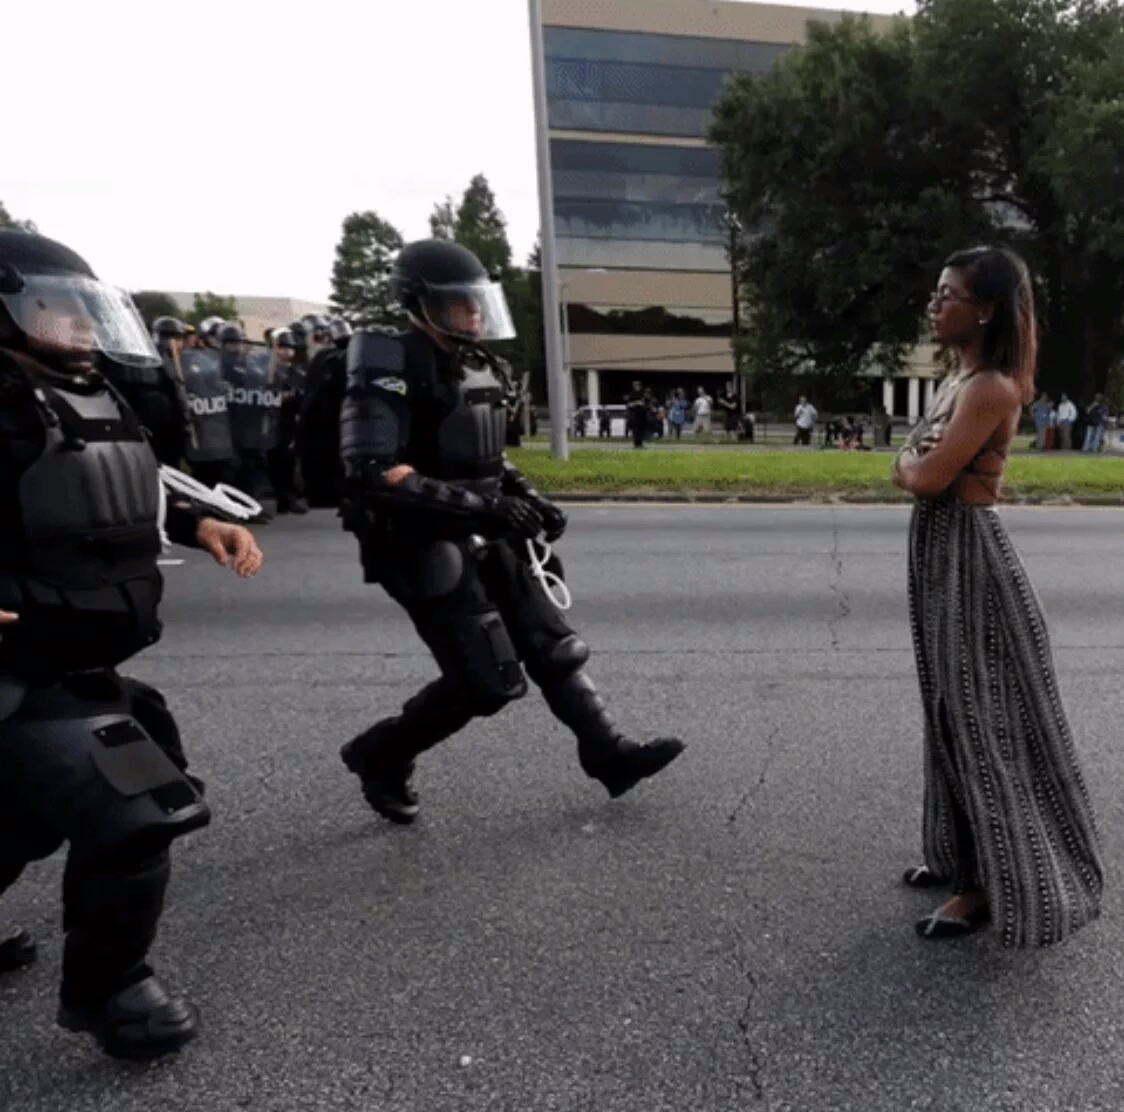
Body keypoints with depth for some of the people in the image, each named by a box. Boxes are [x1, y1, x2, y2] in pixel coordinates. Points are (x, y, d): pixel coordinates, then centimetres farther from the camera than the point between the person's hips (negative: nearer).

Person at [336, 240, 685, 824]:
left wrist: (528, 498, 6)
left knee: (551, 645, 7)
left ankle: (610, 754, 17)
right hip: (425, 547, -8)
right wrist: (479, 505, -29)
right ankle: (379, 755, 14)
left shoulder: (481, 366, 11)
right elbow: (370, 474, -25)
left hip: (485, 540, 8)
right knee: (487, 680, -7)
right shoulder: (390, 368, -15)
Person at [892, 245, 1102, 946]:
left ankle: (993, 886, 15)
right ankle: (962, 855, 32)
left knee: (984, 721, 0)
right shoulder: (959, 382, 13)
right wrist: (918, 461, -8)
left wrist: (911, 461, -1)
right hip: (941, 554, 10)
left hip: (970, 558, -10)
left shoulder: (992, 389, -17)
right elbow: (916, 468, 13)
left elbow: (925, 477, -22)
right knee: (956, 715, 17)